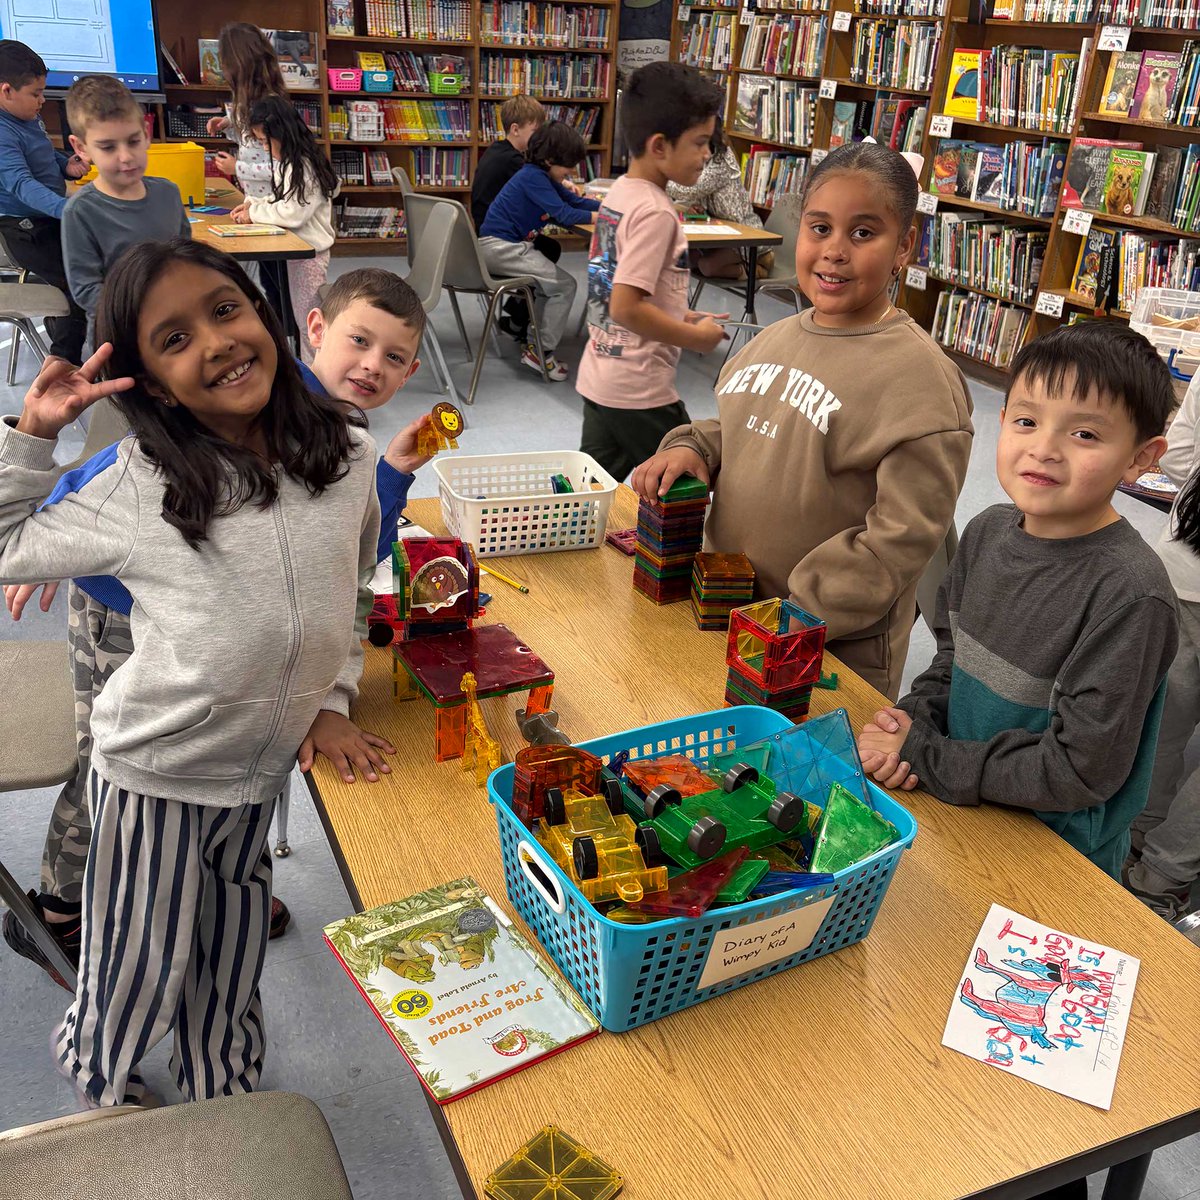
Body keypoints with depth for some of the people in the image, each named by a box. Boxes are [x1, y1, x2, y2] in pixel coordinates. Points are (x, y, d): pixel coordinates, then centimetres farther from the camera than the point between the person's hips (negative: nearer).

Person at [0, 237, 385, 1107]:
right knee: (143, 969, 17)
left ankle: (225, 1100, 50)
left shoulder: (349, 458, -9)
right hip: (155, 774, -3)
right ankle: (103, 1087, 50)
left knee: (232, 964, 23)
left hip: (263, 769, 3)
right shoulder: (138, 490, -19)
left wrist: (331, 700, 1)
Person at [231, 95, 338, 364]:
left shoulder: (305, 167, -19)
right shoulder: (288, 162, 11)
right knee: (298, 315, 16)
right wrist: (254, 203, 6)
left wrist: (254, 214, -15)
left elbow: (293, 212, -25)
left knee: (306, 318, -3)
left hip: (310, 251, -10)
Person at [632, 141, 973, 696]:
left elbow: (901, 540, -21)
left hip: (838, 650, -6)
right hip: (724, 611, 7)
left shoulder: (920, 378, -19)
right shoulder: (777, 339, 4)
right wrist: (691, 448, -4)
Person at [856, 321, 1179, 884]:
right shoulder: (989, 530, -6)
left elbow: (1081, 770, -26)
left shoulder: (1130, 593, -28)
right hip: (958, 818, 6)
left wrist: (925, 757, -22)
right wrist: (915, 716, -11)